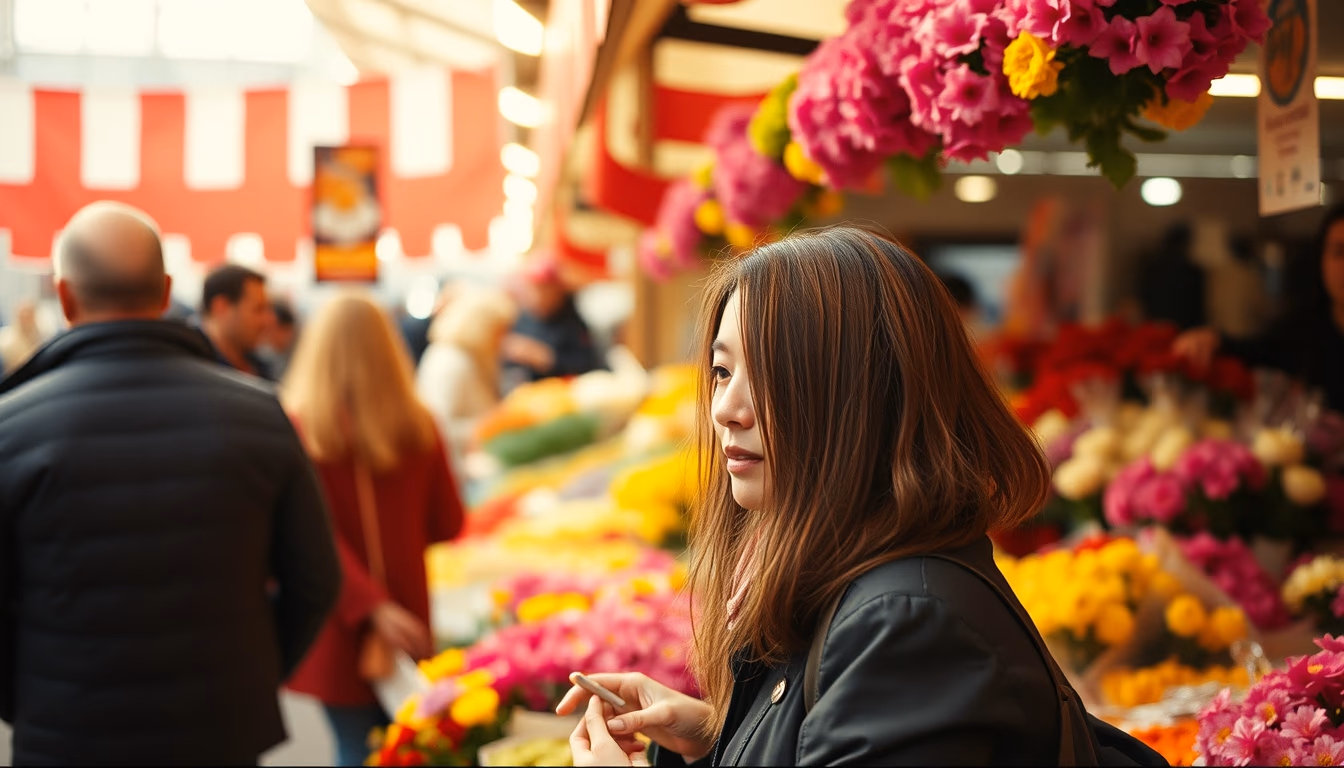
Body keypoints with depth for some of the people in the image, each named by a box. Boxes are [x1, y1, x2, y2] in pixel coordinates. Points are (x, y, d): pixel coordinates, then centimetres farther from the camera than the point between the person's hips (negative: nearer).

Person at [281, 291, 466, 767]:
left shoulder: (296, 428, -9)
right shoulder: (418, 427, -2)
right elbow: (448, 522, 6)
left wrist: (373, 608, -17)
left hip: (338, 626, -2)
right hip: (407, 619, 3)